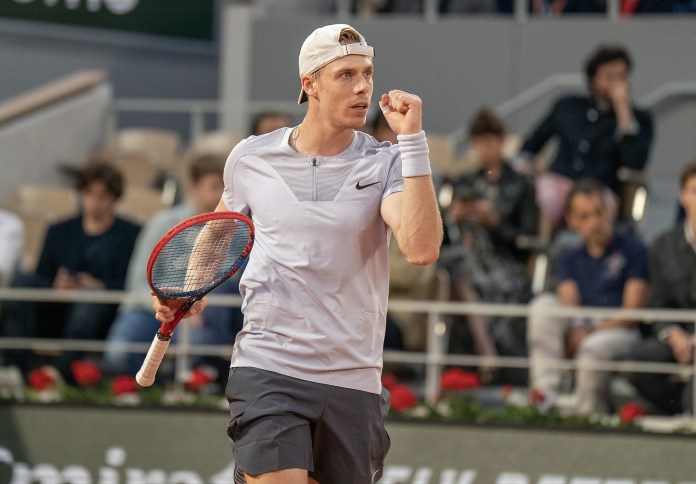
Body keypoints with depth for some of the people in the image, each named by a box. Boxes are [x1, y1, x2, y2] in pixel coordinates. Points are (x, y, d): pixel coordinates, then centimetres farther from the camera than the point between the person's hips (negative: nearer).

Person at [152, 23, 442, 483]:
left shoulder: (385, 164, -1)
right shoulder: (251, 159, 4)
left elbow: (422, 248, -21)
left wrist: (412, 139, -20)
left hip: (352, 379, 1)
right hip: (267, 371, -1)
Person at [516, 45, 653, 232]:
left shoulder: (640, 119, 14)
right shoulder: (567, 106, 22)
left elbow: (635, 164, -5)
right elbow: (532, 143, 34)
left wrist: (623, 110, -4)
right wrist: (522, 163, 12)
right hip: (556, 181, 2)